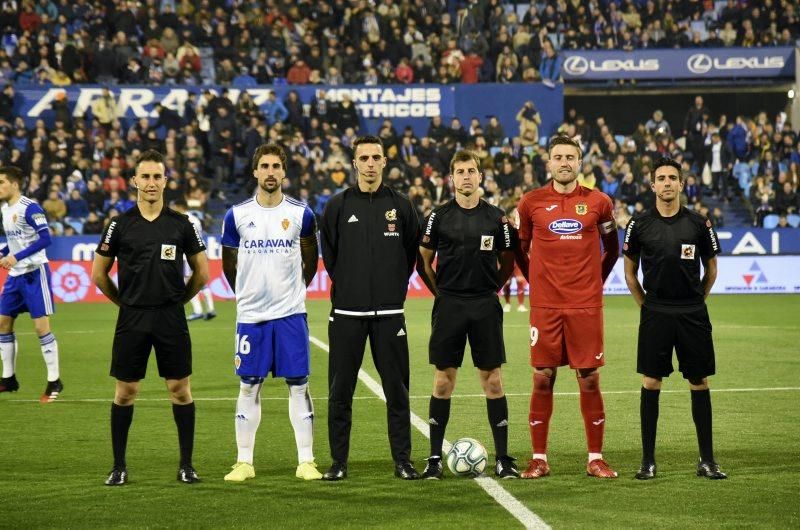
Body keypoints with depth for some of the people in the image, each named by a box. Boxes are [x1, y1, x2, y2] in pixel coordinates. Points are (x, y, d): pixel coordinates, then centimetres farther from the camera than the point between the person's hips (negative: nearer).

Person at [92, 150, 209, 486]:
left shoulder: (180, 224, 3)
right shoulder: (120, 225, 1)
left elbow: (202, 272, 11)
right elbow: (99, 273, 8)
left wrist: (178, 300, 10)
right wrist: (125, 302, 9)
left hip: (172, 319, 0)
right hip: (132, 319, 0)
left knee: (180, 389, 1)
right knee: (125, 391, 2)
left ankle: (186, 465, 10)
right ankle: (119, 467, 10)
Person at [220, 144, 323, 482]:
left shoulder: (300, 214, 0)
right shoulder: (237, 215, 0)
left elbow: (310, 260, 14)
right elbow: (229, 263, 13)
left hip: (291, 313, 0)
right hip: (251, 315, 1)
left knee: (298, 385, 0)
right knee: (249, 386, 5)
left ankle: (306, 461, 5)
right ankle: (244, 462, 11)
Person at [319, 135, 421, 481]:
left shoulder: (400, 206, 5)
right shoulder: (338, 206, 3)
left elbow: (412, 251, 11)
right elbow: (328, 255, 9)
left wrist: (396, 288, 6)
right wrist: (346, 287, 6)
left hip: (389, 312, 0)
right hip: (347, 312, 0)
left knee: (397, 390, 2)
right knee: (340, 391, 2)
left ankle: (403, 461, 8)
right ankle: (338, 462, 9)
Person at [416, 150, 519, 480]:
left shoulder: (496, 218, 4)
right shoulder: (439, 217, 3)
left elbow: (507, 263, 13)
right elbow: (423, 261, 9)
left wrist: (491, 290, 6)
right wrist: (442, 293, 5)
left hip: (485, 306, 0)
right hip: (449, 305, 0)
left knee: (492, 381, 0)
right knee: (443, 381, 1)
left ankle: (503, 458, 4)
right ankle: (435, 458, 7)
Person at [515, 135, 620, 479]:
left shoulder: (598, 202, 4)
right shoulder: (531, 202, 3)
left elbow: (612, 248, 17)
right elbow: (519, 249, 16)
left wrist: (597, 280, 12)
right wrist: (536, 281, 11)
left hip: (586, 305, 0)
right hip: (545, 306, 0)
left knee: (589, 379, 1)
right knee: (542, 379, 1)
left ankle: (595, 459, 8)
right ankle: (539, 459, 8)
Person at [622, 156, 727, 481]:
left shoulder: (698, 224, 2)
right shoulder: (639, 225, 1)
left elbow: (711, 269, 13)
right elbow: (630, 272, 11)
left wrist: (696, 300, 9)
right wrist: (646, 304, 7)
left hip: (693, 315, 1)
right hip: (655, 315, 0)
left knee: (699, 383, 3)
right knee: (651, 383, -1)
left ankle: (707, 460, 8)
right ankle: (648, 461, 5)